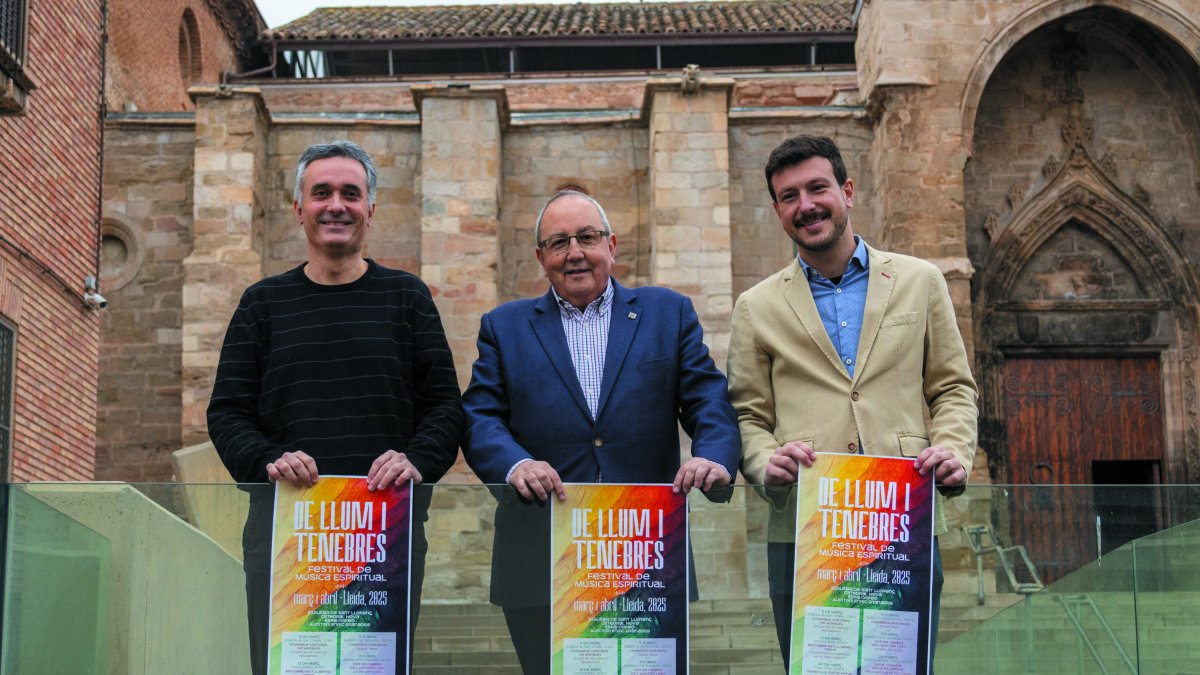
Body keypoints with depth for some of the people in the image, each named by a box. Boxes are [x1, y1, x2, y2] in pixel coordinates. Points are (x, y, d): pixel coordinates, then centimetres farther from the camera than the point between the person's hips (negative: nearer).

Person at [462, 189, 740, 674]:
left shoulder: (668, 313, 12)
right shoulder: (504, 326, 13)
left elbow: (708, 400, 3)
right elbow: (480, 416, 2)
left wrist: (714, 455, -19)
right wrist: (515, 464, -19)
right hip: (540, 567, 0)